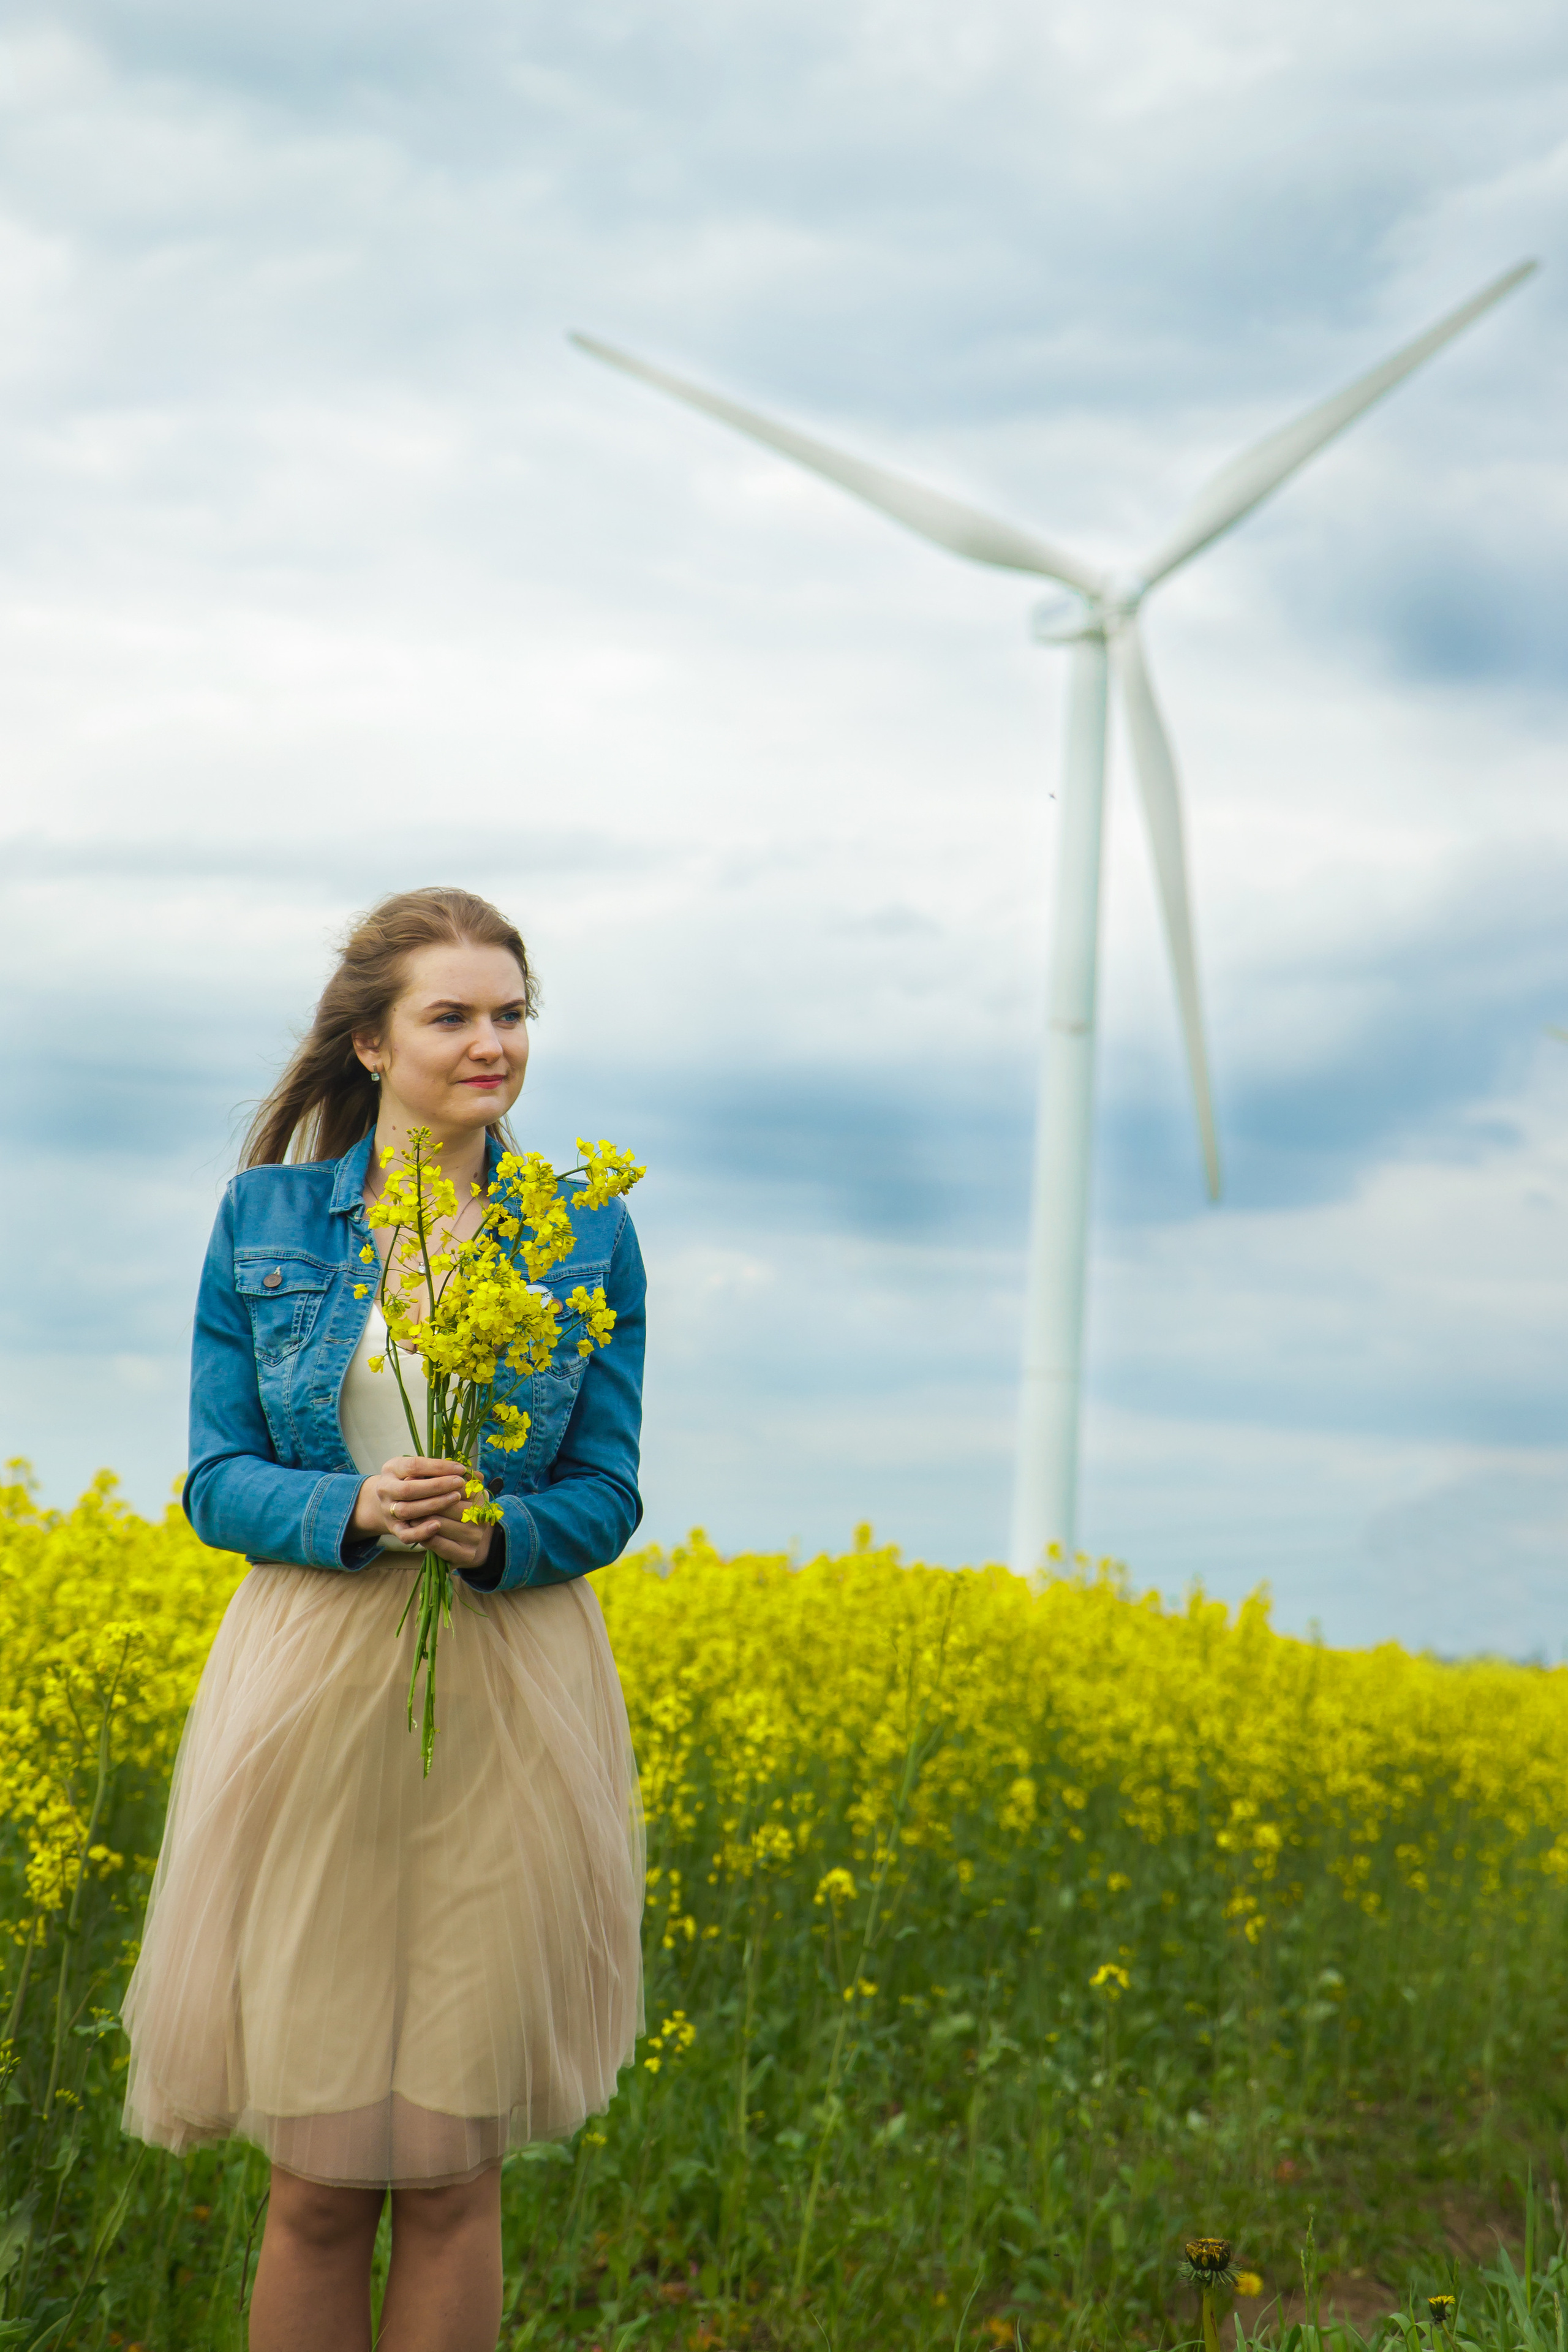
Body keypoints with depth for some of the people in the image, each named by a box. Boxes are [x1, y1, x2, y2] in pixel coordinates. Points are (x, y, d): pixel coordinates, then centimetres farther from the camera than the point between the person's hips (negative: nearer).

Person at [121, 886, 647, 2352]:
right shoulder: (265, 1215, 3)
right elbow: (218, 1480, 2)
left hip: (508, 1713, 1)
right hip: (312, 1699, 0)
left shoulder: (589, 1235, 4)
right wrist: (355, 1510, -19)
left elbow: (606, 1495, 4)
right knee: (317, 2183, 3)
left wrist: (496, 1535, -18)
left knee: (453, 2177, 5)